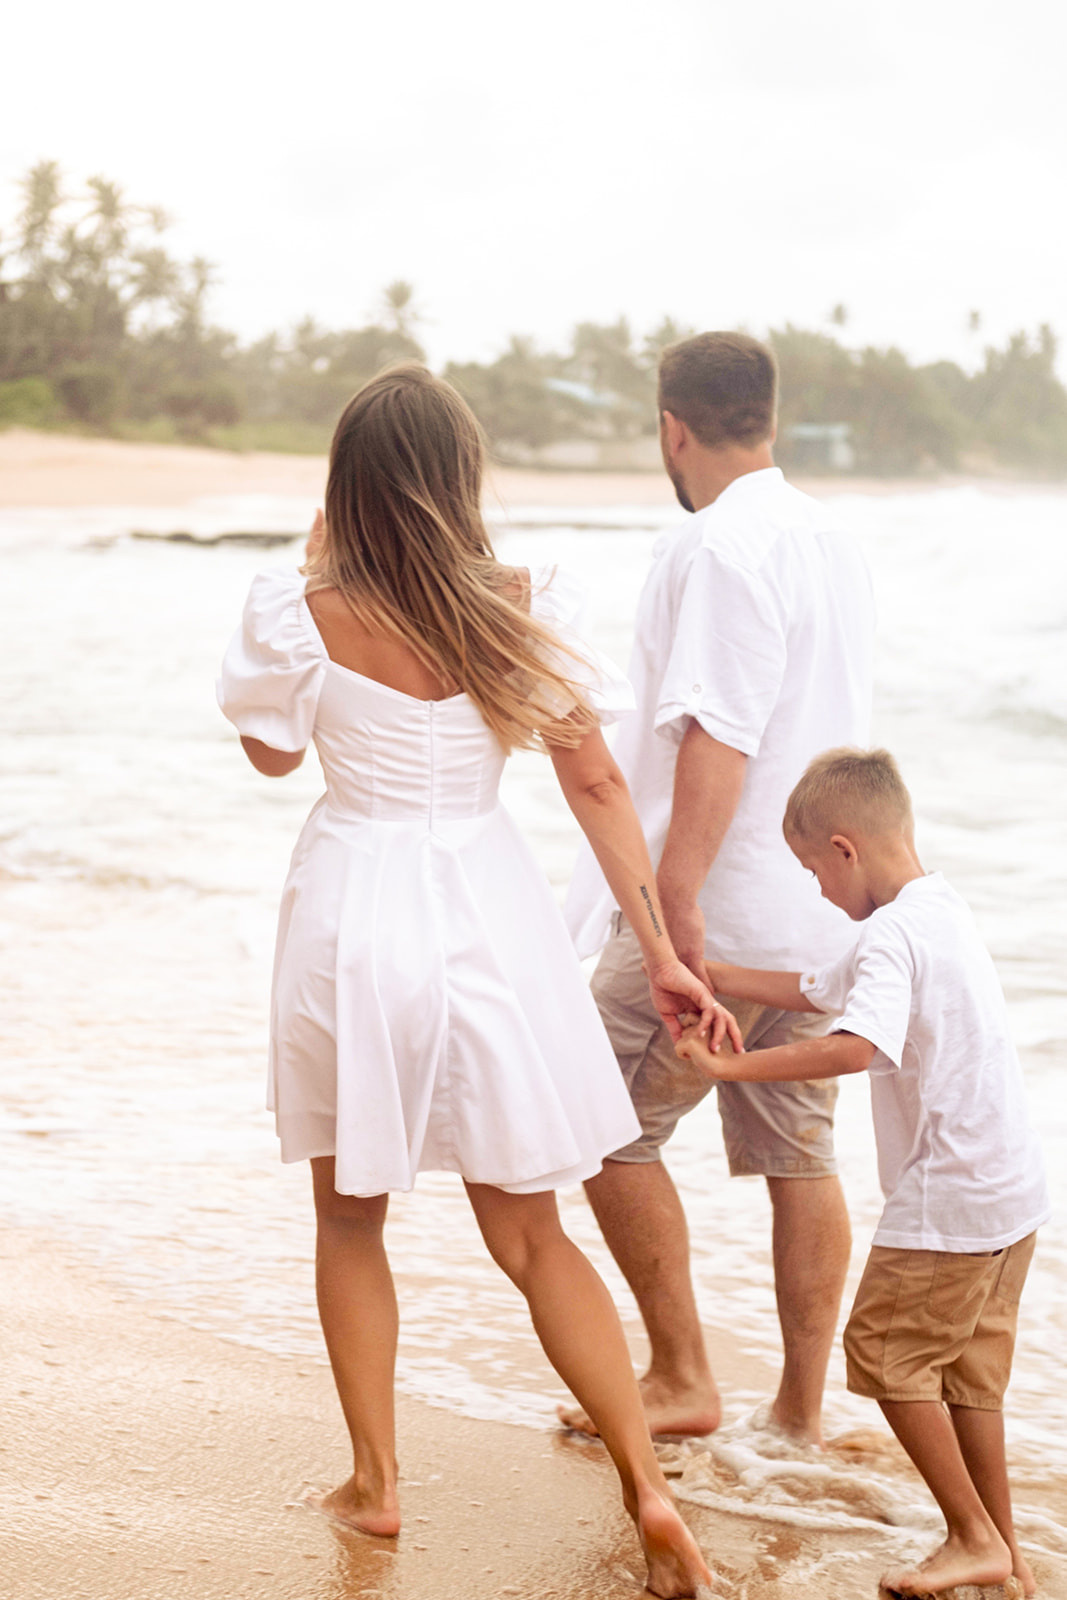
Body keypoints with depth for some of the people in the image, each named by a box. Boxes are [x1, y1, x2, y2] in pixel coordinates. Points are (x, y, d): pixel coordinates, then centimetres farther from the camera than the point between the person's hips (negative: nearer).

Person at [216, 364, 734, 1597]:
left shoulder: (307, 617, -10)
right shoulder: (525, 610, -6)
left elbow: (270, 751, 9)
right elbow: (596, 784, -3)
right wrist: (661, 954, 2)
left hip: (352, 916, -2)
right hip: (489, 914, 2)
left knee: (350, 1217, 19)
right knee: (529, 1234, 11)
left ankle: (375, 1480, 23)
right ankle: (647, 1484, 1)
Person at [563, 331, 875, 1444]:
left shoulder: (721, 548, -16)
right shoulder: (831, 541, 13)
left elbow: (718, 735, -24)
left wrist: (678, 899, -27)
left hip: (724, 906, -9)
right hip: (821, 910, 9)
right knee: (798, 1152, 12)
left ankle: (681, 1378, 6)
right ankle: (801, 1406, 17)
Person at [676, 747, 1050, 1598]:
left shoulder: (891, 936, -19)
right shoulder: (940, 908, 12)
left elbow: (855, 1045, -36)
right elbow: (813, 991, 21)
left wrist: (731, 1064, -31)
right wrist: (709, 973, 22)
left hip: (950, 1200, -10)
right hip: (1012, 1190, 10)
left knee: (886, 1349, 2)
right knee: (967, 1364, 17)